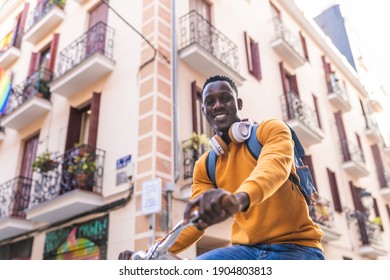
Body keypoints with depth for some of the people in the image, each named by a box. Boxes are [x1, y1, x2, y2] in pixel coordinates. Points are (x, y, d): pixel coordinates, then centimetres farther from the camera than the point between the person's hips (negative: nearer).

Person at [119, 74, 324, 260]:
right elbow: (194, 222, 2)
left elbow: (275, 166, -28)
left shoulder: (271, 129, -4)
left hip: (295, 246, -3)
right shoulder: (205, 166, 7)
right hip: (246, 249, 3)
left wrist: (240, 198, -50)